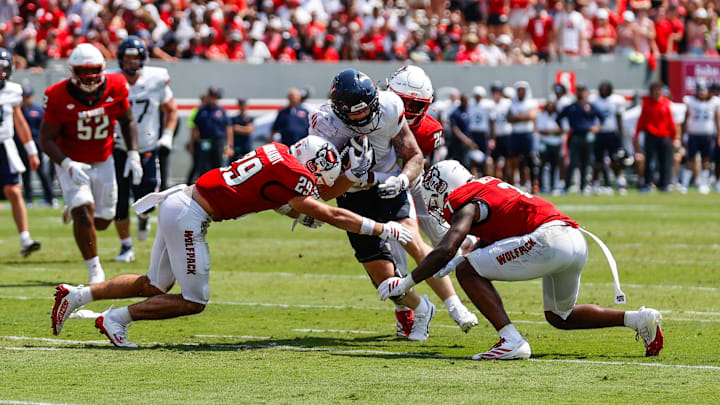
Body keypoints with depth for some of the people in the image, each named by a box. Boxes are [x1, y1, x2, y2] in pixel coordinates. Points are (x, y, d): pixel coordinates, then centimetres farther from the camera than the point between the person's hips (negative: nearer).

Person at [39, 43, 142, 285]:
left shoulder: (115, 88, -11)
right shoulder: (59, 97, -20)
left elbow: (127, 121, 6)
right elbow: (46, 139, -15)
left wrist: (133, 155, -6)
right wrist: (68, 165, -30)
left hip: (103, 162, 4)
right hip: (71, 162, -4)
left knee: (102, 221, 7)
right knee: (84, 213, -21)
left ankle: (73, 210, 43)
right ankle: (95, 271, -7)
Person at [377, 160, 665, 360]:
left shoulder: (468, 205, 1)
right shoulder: (488, 188, 28)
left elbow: (446, 251, -12)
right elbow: (488, 241, 40)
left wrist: (406, 283, -3)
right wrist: (453, 263, 28)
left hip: (550, 239, -9)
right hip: (578, 243, 9)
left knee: (467, 270, -3)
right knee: (559, 317, 28)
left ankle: (511, 341, -14)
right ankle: (637, 319, 14)